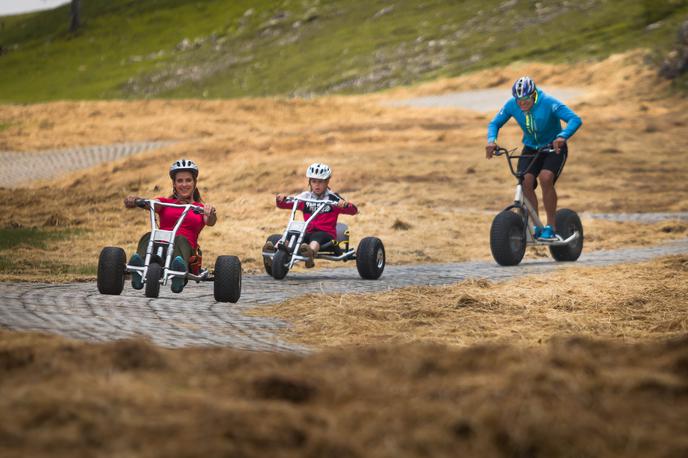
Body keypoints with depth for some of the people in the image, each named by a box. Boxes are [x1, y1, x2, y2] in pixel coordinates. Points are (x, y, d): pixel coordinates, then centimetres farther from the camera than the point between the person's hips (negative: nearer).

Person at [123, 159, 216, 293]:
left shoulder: (201, 208, 23)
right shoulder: (164, 202, 27)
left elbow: (210, 222, 0)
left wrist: (211, 213, -25)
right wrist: (132, 200, -18)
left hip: (186, 247, -1)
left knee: (180, 239, -37)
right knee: (149, 236, -34)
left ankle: (180, 273, -70)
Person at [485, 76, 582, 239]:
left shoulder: (548, 103, -26)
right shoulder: (511, 105, -14)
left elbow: (575, 119, -33)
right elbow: (494, 123, -3)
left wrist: (562, 137, -51)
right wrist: (491, 140, -24)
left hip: (553, 148, -4)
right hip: (531, 149, 4)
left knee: (545, 178, -28)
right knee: (525, 182, -20)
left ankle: (551, 226, -15)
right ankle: (534, 226, -6)